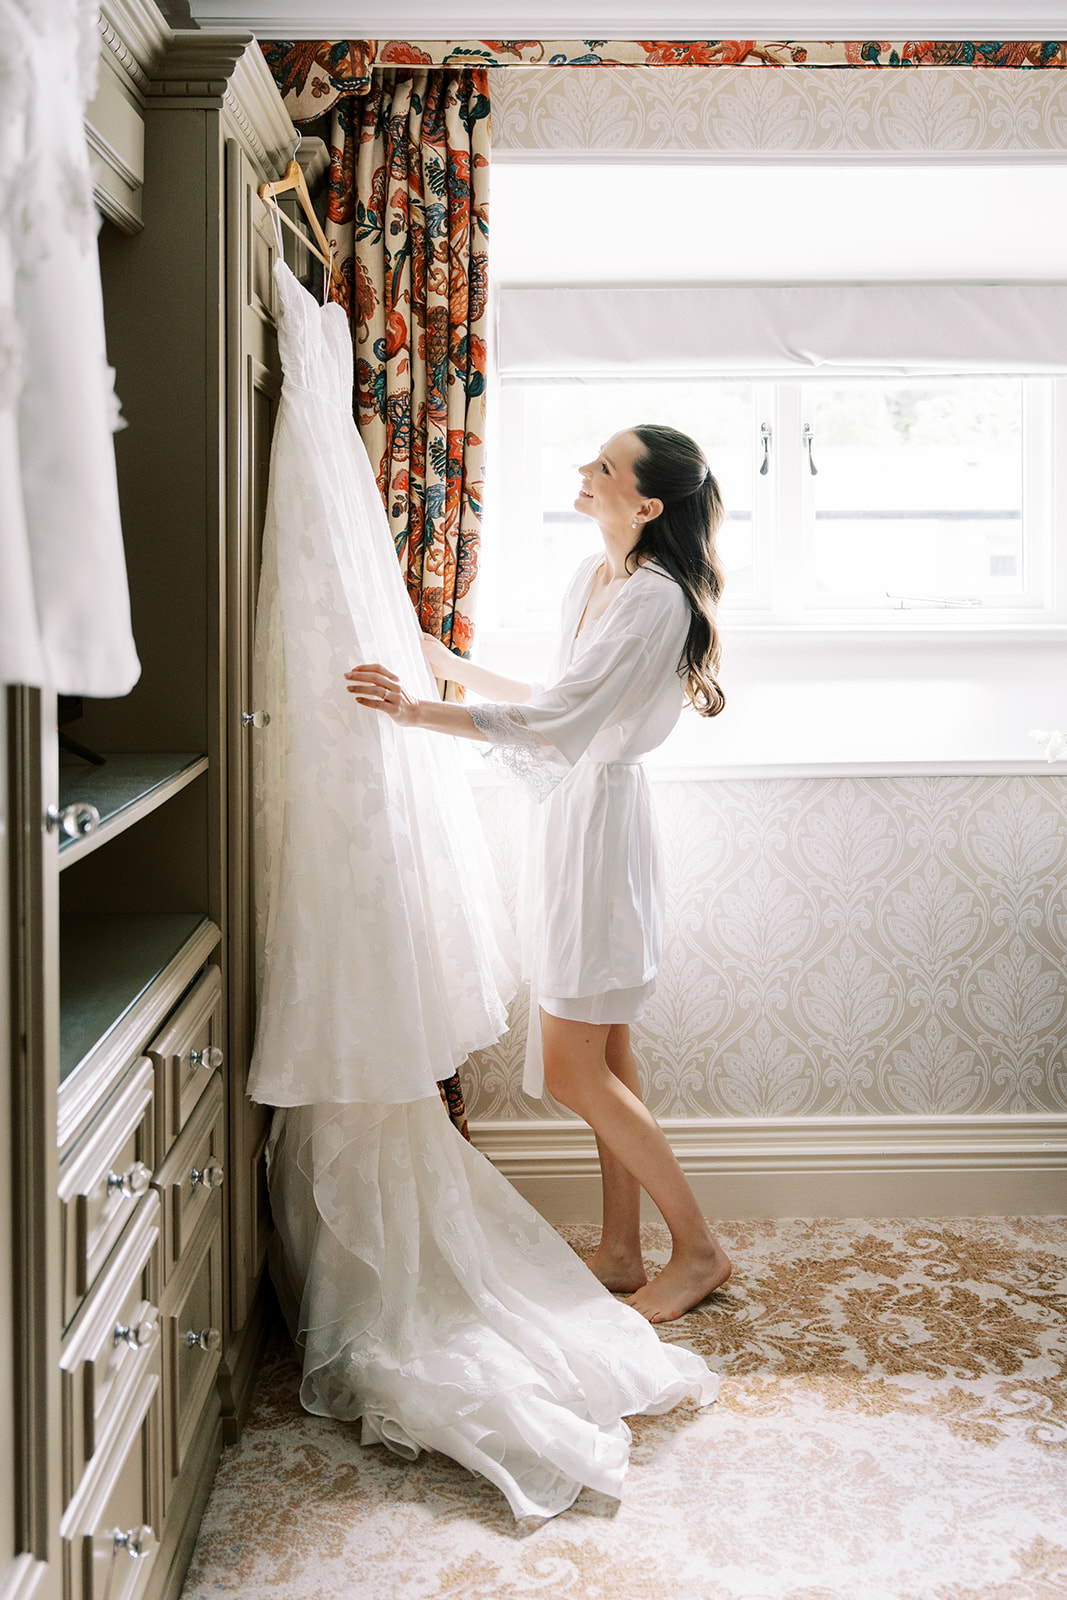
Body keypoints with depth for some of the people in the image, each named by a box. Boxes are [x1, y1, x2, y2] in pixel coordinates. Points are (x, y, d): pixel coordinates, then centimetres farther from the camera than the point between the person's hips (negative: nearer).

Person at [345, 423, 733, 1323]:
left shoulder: (655, 599, -20)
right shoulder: (594, 579, 9)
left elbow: (558, 719, -27)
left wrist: (418, 714, -33)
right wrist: (454, 668, 24)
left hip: (603, 815, -10)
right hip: (577, 810, 10)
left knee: (572, 1068, -5)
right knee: (604, 1054, 14)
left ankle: (699, 1249, 9)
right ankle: (621, 1252, 25)